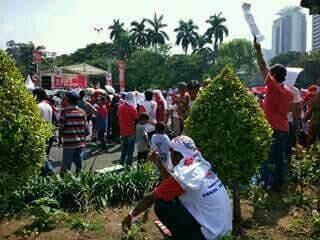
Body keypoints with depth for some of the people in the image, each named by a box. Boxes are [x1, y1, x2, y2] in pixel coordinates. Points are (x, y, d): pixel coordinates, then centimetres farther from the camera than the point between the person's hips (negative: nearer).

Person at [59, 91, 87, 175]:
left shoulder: (64, 112, -7)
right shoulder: (82, 112, 4)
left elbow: (61, 128, -6)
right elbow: (84, 128, 7)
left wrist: (60, 139, 7)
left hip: (68, 143, -3)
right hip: (81, 143, 3)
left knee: (66, 167, 3)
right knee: (79, 166, 11)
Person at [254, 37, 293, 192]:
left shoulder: (273, 88, -13)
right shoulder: (289, 92, 8)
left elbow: (263, 69, -15)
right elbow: (288, 110, 16)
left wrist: (258, 51, -13)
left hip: (272, 130, -7)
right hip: (284, 129, 7)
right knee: (279, 159, 12)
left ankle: (266, 184, 5)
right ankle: (278, 185, 19)